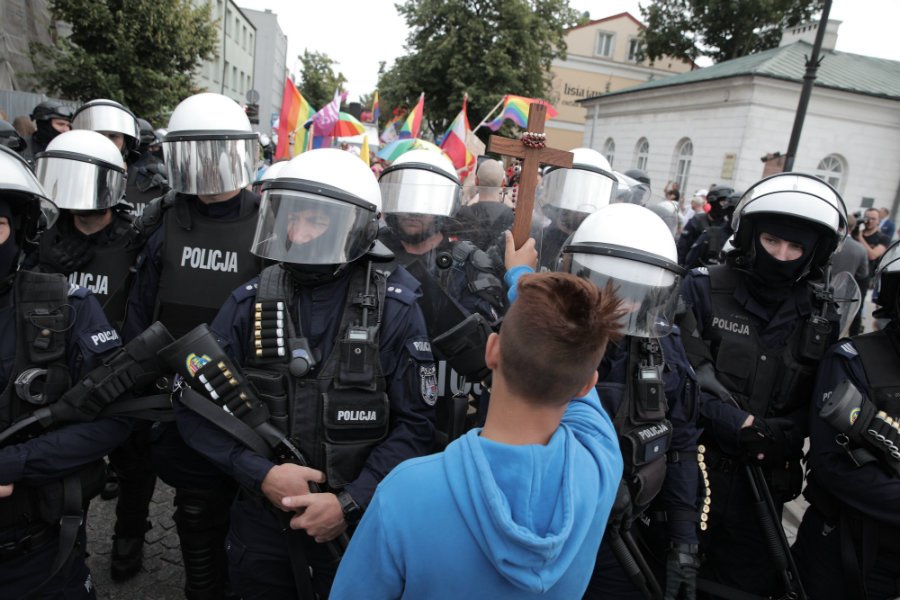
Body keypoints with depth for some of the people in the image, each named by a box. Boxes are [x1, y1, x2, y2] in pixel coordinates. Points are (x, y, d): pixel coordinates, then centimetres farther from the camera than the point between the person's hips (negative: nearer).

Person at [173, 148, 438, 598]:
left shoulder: (394, 308, -12)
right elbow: (197, 406, -3)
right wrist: (262, 475, -14)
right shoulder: (250, 303, -6)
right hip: (262, 517, 2)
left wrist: (351, 502, -18)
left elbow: (413, 423, -10)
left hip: (356, 525, -2)